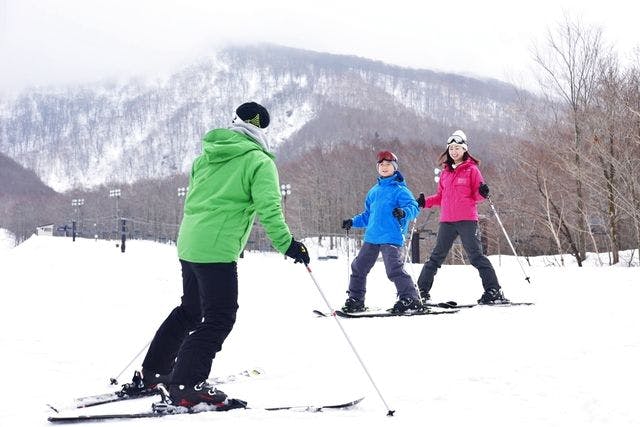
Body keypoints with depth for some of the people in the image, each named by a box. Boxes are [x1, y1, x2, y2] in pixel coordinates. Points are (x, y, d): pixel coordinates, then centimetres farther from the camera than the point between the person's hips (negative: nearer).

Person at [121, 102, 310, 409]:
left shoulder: (206, 157, 17)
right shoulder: (258, 161, -6)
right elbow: (268, 207, -16)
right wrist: (286, 243, -11)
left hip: (188, 242, 9)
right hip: (217, 249, -8)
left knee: (190, 310, 22)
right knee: (220, 318, -4)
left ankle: (152, 373, 29)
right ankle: (185, 386, -10)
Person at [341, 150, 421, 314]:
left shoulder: (399, 189, -1)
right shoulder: (374, 191, 20)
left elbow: (414, 207, -13)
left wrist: (404, 212, -32)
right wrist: (353, 222, 21)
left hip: (391, 238, -7)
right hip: (372, 238, 7)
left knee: (394, 269, -18)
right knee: (358, 267, 9)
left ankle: (410, 298, -10)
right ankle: (355, 300, 20)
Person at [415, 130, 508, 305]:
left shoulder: (471, 169, 2)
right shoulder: (445, 172, 16)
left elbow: (477, 196, 0)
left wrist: (482, 193, -21)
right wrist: (425, 202, 8)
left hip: (467, 220, -5)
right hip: (447, 221, 5)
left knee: (475, 255, -9)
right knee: (436, 256, 10)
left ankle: (494, 291, -7)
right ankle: (421, 290, 15)